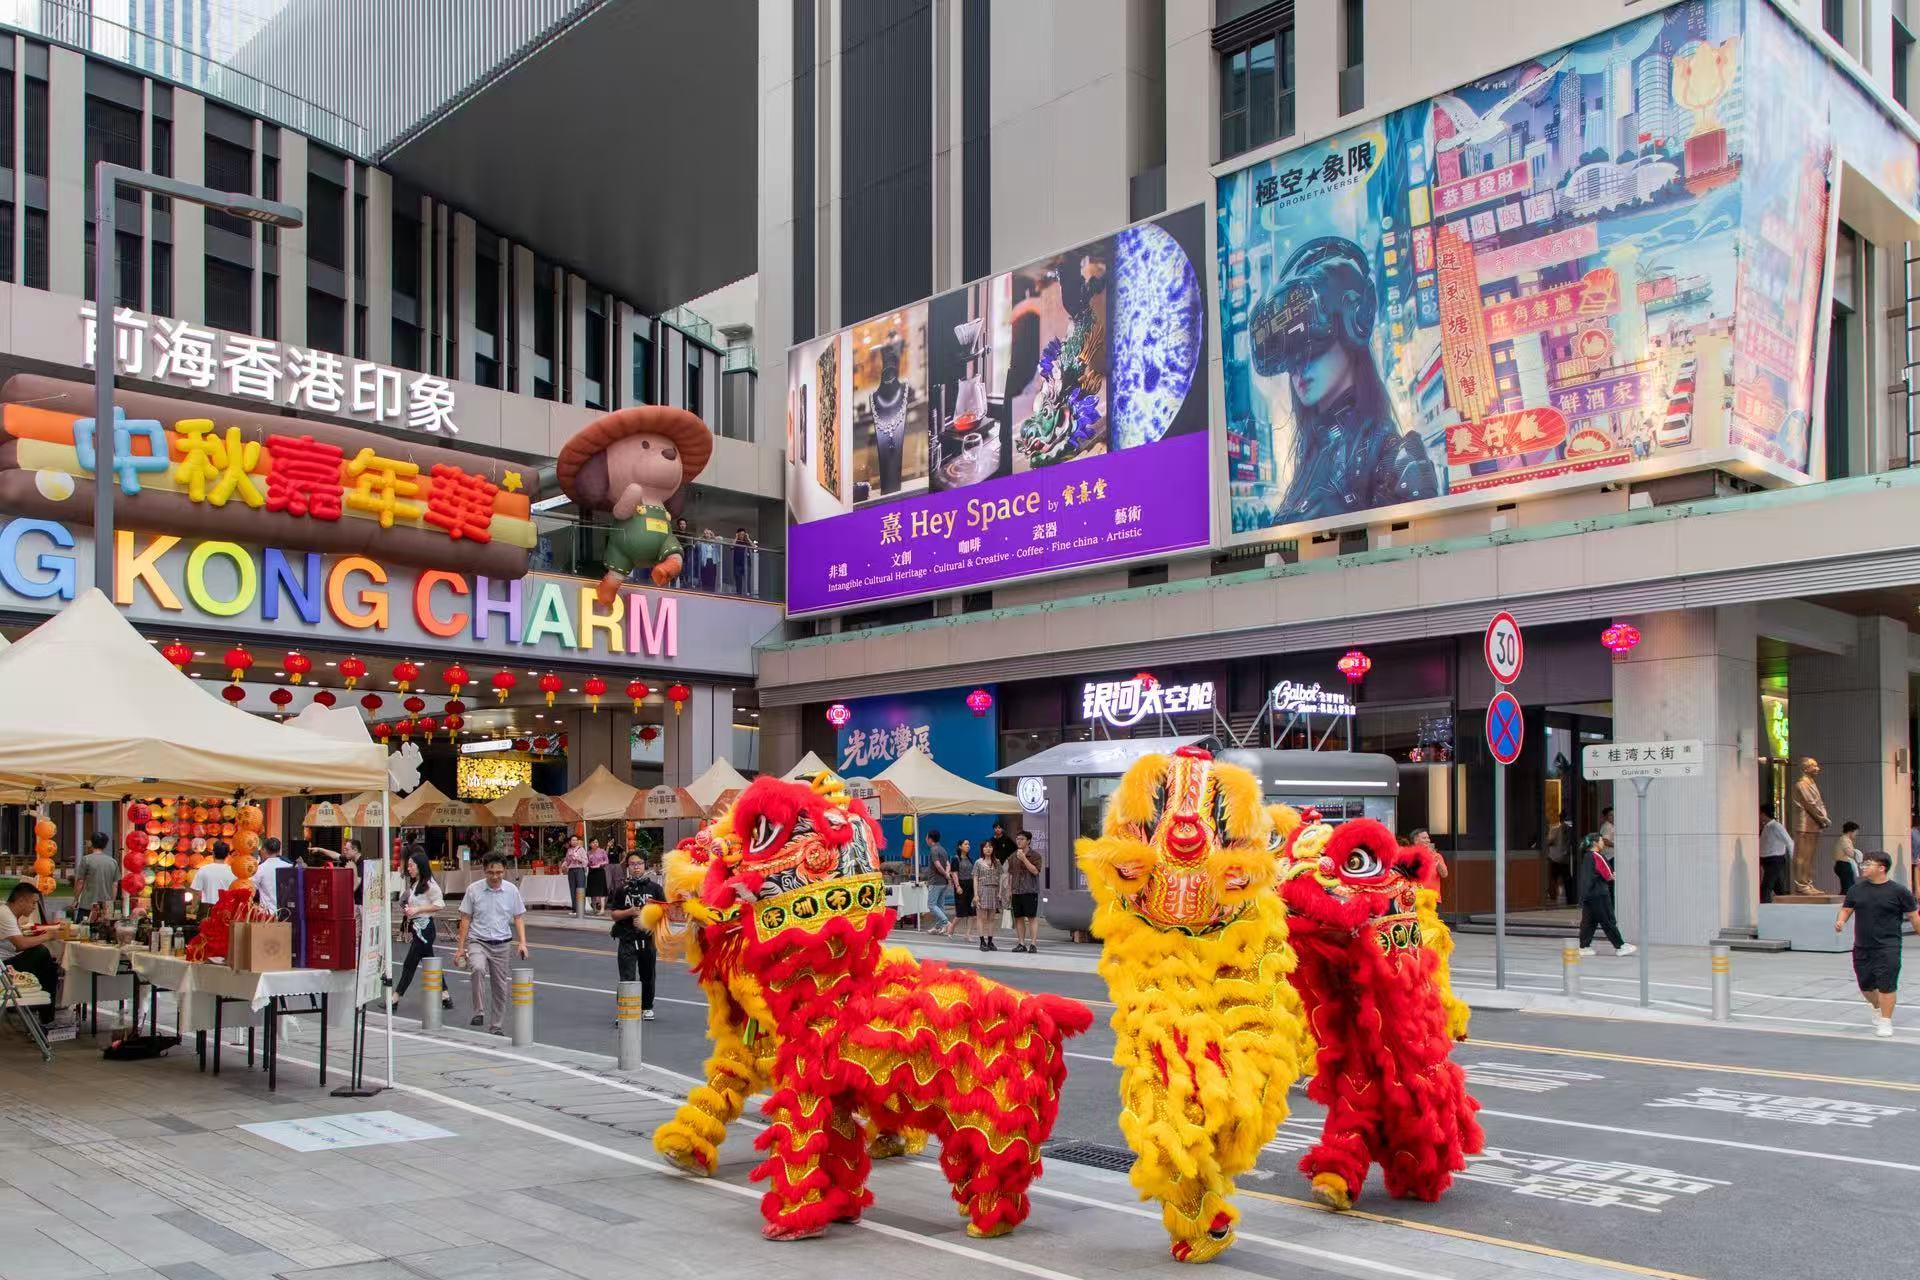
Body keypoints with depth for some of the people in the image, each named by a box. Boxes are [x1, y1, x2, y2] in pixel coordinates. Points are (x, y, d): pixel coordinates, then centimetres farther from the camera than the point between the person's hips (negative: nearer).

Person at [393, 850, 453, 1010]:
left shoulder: (429, 884, -13)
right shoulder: (413, 884, 15)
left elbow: (439, 904, -17)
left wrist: (417, 910, -19)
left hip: (425, 927, -10)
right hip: (415, 927, 10)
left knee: (409, 964, -6)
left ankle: (394, 999, -3)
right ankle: (445, 997, 14)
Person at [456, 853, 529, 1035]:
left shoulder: (512, 890, -1)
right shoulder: (473, 890, -6)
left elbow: (518, 917, 6)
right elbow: (465, 919, 1)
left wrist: (522, 942, -6)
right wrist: (461, 947, -1)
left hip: (501, 944, 2)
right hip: (477, 942, -2)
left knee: (500, 987, 6)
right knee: (478, 968, -33)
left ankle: (495, 1026, 20)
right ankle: (479, 1012, -26)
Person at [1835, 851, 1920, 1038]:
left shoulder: (1899, 891, -5)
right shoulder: (1856, 890, 7)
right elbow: (1846, 909, 11)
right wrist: (1840, 921, -9)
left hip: (1888, 947, -5)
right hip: (1861, 948, 5)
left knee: (1886, 985, -8)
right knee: (1865, 985, 14)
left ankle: (1885, 1022, 4)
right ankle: (1878, 1008, 42)